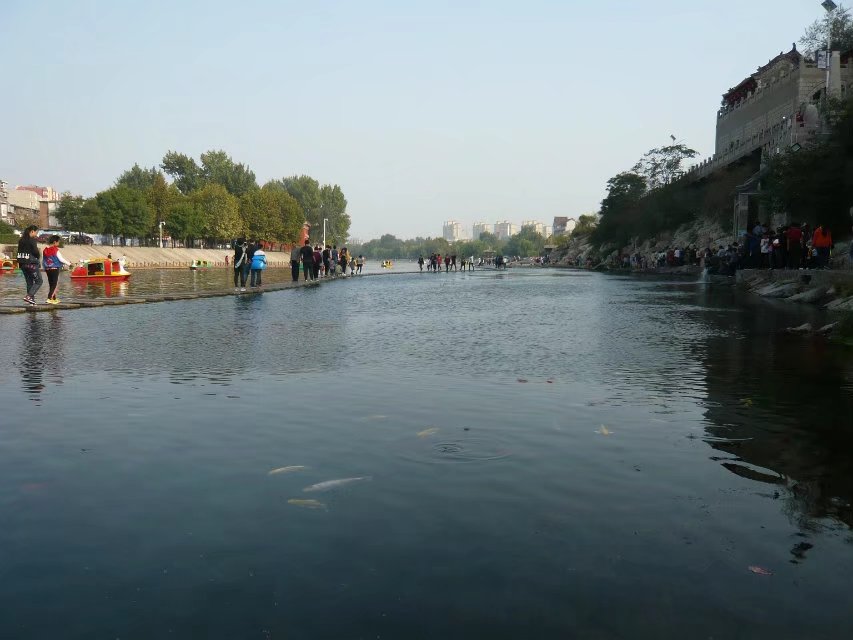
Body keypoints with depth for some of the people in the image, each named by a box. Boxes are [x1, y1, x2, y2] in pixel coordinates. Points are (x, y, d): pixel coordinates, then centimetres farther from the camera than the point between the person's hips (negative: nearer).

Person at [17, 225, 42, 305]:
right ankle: (28, 296, -13)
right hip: (31, 263, -8)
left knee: (29, 282, 15)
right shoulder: (32, 240, -13)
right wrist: (39, 257, 3)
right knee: (38, 281, 1)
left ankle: (31, 299, 15)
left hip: (22, 263, 8)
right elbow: (36, 252, -17)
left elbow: (19, 252, 11)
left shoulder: (21, 240, 11)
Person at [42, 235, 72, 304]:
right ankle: (49, 298, -14)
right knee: (55, 284, -3)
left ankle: (54, 299, 21)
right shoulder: (55, 250, -11)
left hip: (47, 269, 6)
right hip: (55, 269, -6)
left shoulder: (45, 250, 6)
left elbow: (42, 261, 11)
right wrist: (68, 263, 1)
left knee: (51, 285, 13)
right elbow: (61, 259, -12)